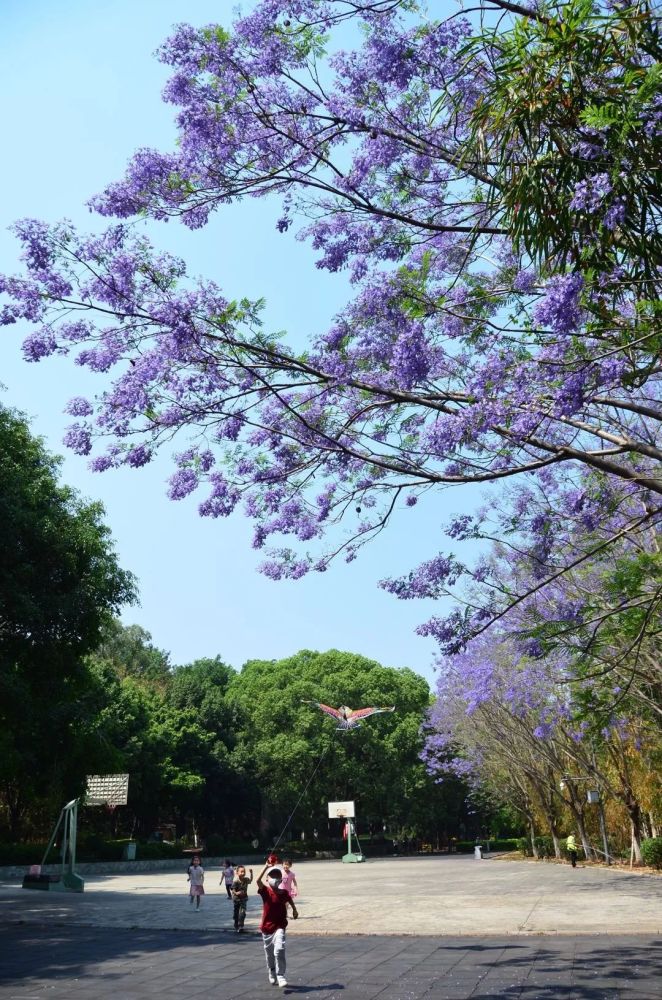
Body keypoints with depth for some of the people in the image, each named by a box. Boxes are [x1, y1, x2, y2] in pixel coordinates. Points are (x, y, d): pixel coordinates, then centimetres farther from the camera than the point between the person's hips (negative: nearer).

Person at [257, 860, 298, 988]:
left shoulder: (284, 893, -4)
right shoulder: (265, 891, -10)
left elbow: (290, 900, 19)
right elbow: (258, 881, -30)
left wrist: (294, 910, 24)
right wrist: (266, 867, -35)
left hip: (279, 927, 0)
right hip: (267, 927, 0)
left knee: (279, 951, -18)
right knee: (269, 954, 14)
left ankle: (281, 977, -9)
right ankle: (272, 975, 36)